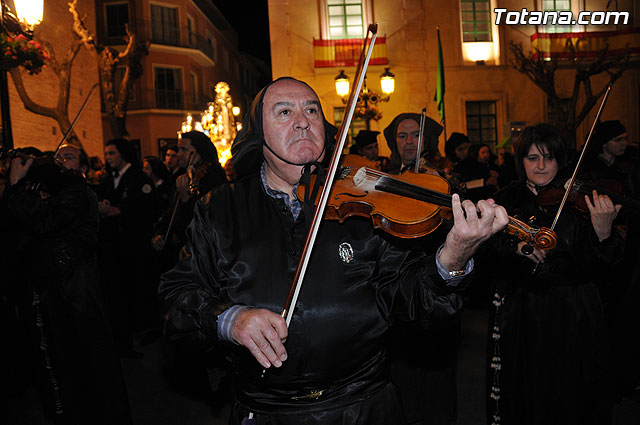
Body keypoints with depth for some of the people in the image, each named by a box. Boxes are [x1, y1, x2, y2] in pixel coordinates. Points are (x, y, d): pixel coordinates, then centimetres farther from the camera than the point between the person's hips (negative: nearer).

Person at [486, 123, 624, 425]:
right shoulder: (506, 200, 3)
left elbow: (591, 265, -12)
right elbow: (488, 246, -7)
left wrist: (603, 233, -32)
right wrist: (516, 246, -26)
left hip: (571, 312, -1)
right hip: (519, 312, 1)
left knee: (570, 394, 12)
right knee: (523, 391, 15)